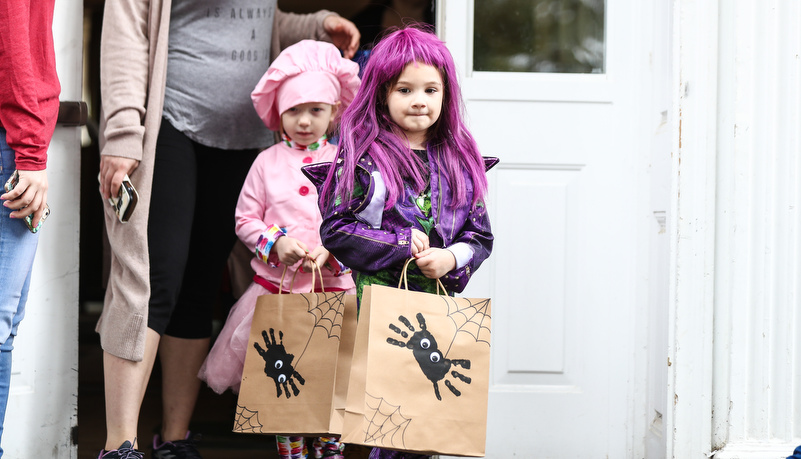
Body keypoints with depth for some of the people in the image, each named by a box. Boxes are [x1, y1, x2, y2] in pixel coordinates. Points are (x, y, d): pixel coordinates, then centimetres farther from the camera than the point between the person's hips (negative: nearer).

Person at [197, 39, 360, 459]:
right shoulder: (268, 162, 4)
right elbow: (245, 219, 5)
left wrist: (331, 250, -14)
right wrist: (276, 242, -12)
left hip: (332, 281, 0)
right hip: (276, 283, 0)